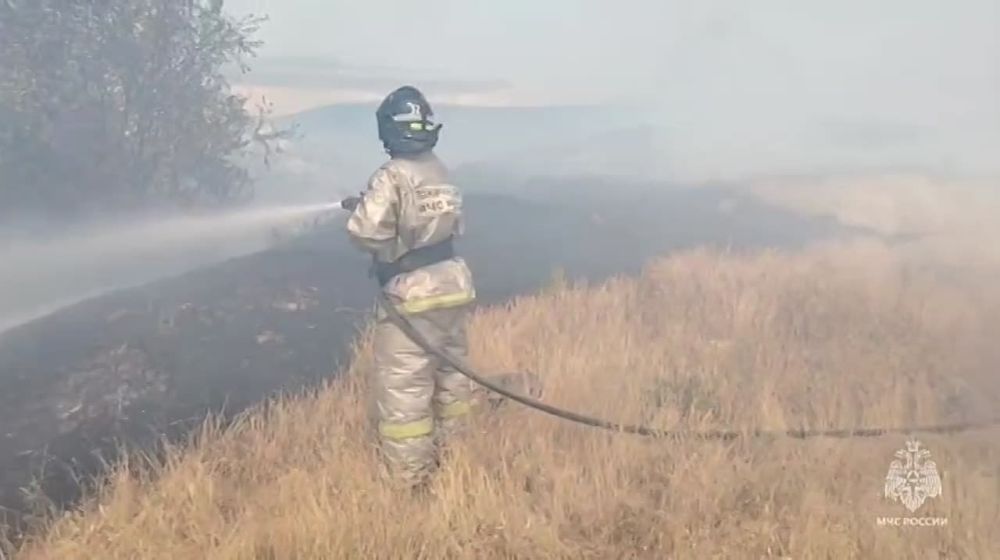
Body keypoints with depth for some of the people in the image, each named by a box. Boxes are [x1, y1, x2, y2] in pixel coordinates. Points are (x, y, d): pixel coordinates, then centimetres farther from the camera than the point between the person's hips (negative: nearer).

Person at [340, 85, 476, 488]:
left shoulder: (391, 177, -17)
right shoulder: (441, 172, 6)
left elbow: (367, 232, -24)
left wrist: (360, 208, -1)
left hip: (413, 296, -8)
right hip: (452, 285, 8)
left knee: (403, 389, 1)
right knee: (451, 375, 20)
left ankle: (409, 479, 8)